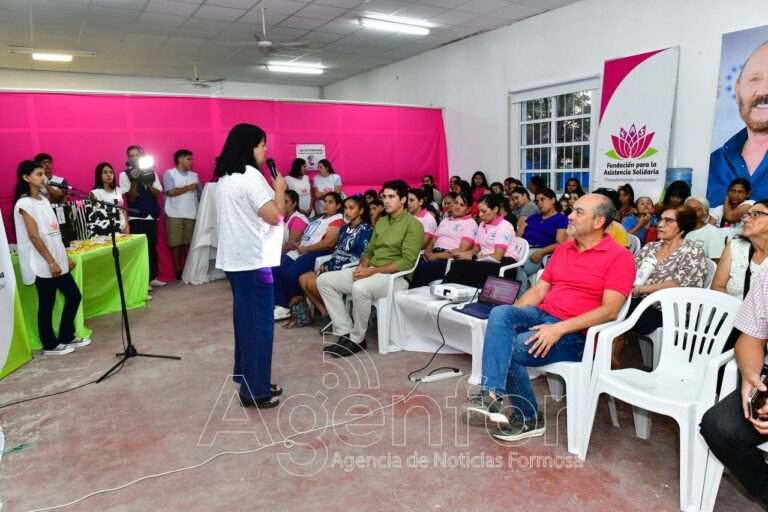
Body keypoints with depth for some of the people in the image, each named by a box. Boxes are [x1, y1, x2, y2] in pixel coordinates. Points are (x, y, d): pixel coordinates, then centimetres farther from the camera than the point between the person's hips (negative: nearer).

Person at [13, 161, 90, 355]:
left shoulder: (44, 200, 14)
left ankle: (67, 337, 24)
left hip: (58, 260, 8)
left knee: (74, 296, 11)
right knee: (47, 304, 2)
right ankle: (50, 345, 15)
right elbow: (34, 236, -16)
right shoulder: (24, 203, -11)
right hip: (43, 264, -8)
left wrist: (65, 257, 14)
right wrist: (51, 262, -17)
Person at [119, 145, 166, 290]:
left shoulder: (151, 172, 8)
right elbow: (131, 198, -9)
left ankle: (152, 277, 19)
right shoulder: (125, 174, -2)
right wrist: (134, 180, -20)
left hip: (152, 216, 4)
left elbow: (157, 194, 2)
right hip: (136, 218, -3)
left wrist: (147, 183, -14)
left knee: (152, 247, 9)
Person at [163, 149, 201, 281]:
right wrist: (189, 187, -4)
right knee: (176, 243, 1)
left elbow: (200, 194, 13)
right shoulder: (169, 173, 0)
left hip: (191, 215, 3)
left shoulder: (194, 175, 14)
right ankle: (178, 270, 10)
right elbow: (171, 192, -13)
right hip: (174, 215, -3)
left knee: (189, 243, 4)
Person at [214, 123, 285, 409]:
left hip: (234, 258, 10)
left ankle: (247, 379, 28)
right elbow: (275, 216, -16)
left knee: (245, 320, 17)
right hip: (253, 259, -10)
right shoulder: (250, 176, -15)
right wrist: (280, 188, -4)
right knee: (259, 324, -2)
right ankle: (255, 391, 7)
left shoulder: (225, 178, 15)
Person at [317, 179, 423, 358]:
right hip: (370, 272, 8)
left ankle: (356, 339, -15)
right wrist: (362, 266, -4)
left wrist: (373, 271, -21)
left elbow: (407, 262, -17)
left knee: (360, 288, -38)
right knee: (324, 280, -5)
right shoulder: (381, 221, 18)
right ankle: (345, 332, -7)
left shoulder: (413, 225, -7)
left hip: (395, 276, -8)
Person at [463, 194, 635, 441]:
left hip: (575, 334, -6)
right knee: (499, 313, -25)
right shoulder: (562, 249, 17)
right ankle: (491, 395, -29)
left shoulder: (619, 256, -5)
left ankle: (528, 418, -4)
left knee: (509, 349, -26)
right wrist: (512, 317, -3)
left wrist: (559, 328, -23)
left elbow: (609, 310, -14)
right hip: (541, 316, 6)